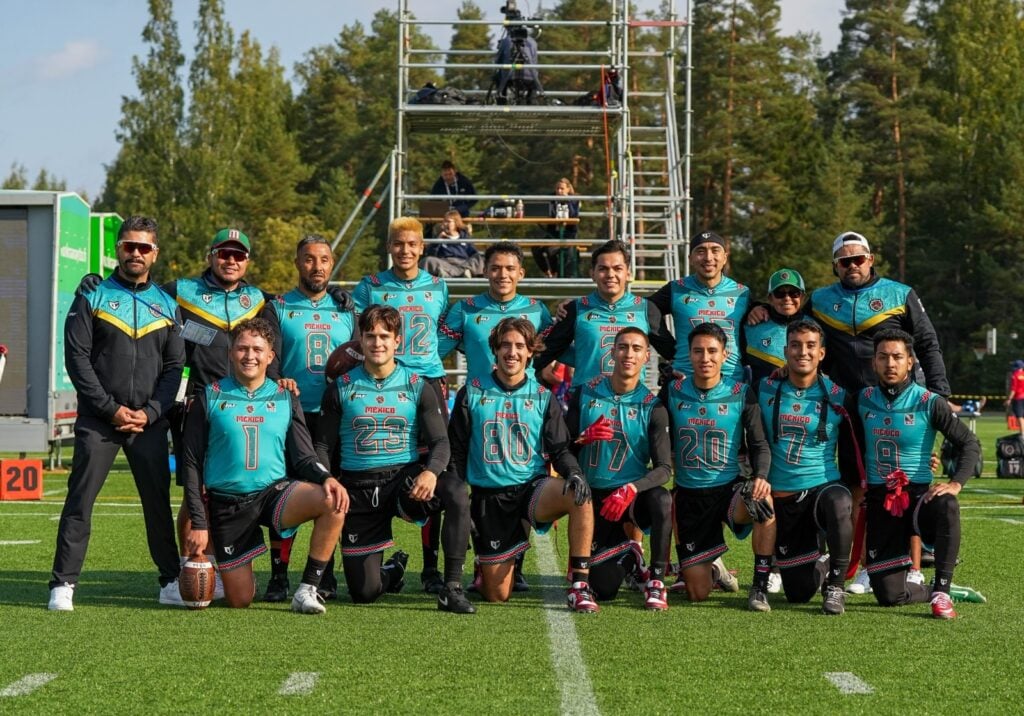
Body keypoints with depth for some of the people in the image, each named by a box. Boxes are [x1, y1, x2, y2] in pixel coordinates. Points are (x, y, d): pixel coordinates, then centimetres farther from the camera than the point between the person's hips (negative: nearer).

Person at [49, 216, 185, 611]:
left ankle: (171, 582, 14)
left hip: (149, 422, 2)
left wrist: (149, 412, -6)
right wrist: (112, 409, -11)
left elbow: (174, 367, 9)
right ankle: (63, 584, -2)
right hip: (97, 421, -2)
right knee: (79, 501, -5)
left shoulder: (166, 305, 12)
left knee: (159, 502, 5)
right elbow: (77, 359, -4)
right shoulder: (93, 296, 3)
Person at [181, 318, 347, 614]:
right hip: (226, 504, -1)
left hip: (276, 490, 1)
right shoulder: (210, 398, 1)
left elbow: (303, 457, 5)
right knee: (239, 601, -3)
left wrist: (326, 478, -18)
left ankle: (307, 589, -17)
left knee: (333, 503, -29)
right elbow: (192, 464, 1)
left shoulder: (285, 399, 7)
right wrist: (198, 523, -5)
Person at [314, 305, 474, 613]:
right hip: (359, 487, 1)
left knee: (457, 493, -35)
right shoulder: (341, 388, 3)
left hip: (406, 476, 0)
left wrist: (431, 472, -25)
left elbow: (440, 441, -2)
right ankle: (394, 570, 37)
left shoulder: (417, 388, 3)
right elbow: (323, 446, 6)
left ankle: (452, 588, -26)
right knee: (364, 593, -2)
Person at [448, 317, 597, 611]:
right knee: (497, 596, -2)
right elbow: (456, 452, 6)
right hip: (488, 498, 0)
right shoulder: (472, 393, 3)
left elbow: (559, 449, 4)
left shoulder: (543, 397, 6)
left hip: (532, 487, 0)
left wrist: (574, 473, -19)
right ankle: (485, 568, 36)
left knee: (579, 497, -35)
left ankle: (579, 585, -28)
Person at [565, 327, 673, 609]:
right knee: (603, 589, -2)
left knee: (662, 499, -38)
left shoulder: (651, 407, -6)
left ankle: (656, 580, -21)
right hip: (593, 495, 2)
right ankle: (629, 555, 32)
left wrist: (631, 489, -32)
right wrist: (584, 438, -21)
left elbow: (664, 468, -14)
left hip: (634, 494, -1)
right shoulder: (585, 393, 0)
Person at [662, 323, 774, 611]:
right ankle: (711, 567, 38)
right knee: (697, 594, -1)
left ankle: (760, 587, -23)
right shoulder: (672, 392, 0)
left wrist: (761, 476, -24)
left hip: (729, 488, -1)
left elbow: (759, 444, -4)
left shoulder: (741, 394, -4)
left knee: (763, 501, -39)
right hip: (688, 495, 1)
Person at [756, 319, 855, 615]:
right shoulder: (767, 390, 1)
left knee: (839, 504, -40)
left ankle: (835, 585, -19)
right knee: (798, 594, 2)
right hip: (780, 497, 2)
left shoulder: (837, 397, -4)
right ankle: (821, 566, 39)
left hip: (823, 487, -2)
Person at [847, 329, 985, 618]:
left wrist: (956, 483, -16)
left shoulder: (929, 403, -6)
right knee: (889, 596, -5)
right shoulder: (861, 400, 3)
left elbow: (970, 444, -4)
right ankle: (934, 590, 25)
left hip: (918, 495, -2)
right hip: (880, 500, 2)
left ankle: (941, 591, -28)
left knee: (947, 507, -40)